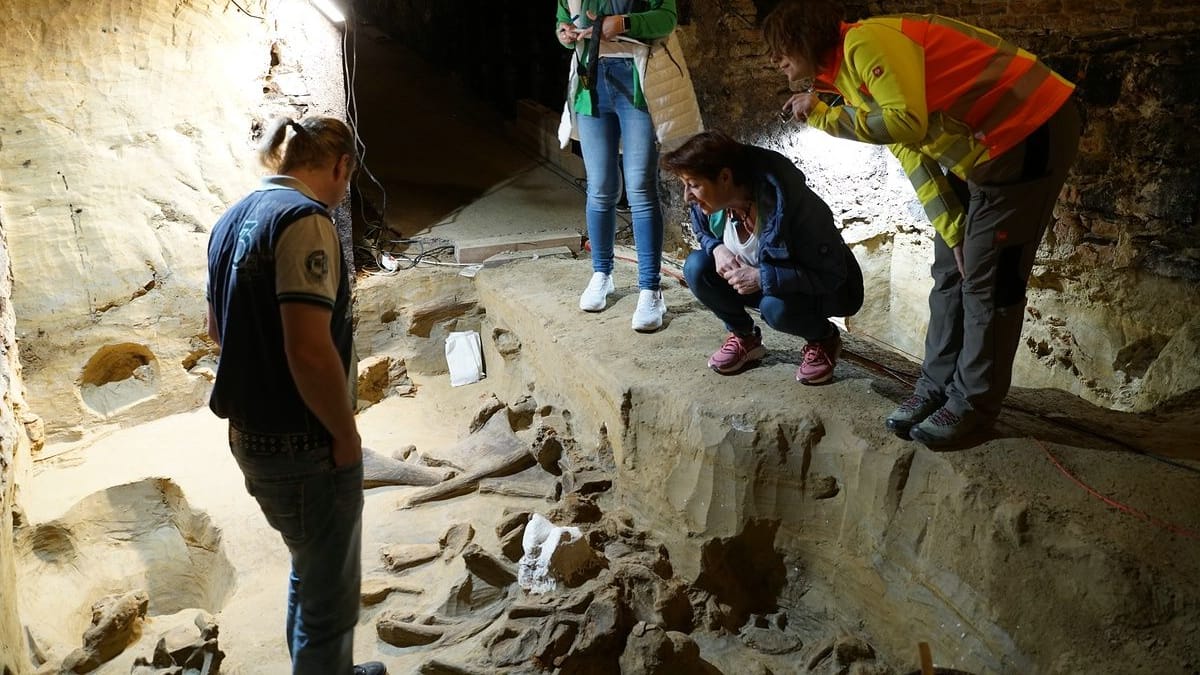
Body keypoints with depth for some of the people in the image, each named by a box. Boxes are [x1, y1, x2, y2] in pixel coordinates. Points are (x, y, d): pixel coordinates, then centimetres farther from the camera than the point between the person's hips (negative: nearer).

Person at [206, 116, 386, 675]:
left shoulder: (234, 219, 9)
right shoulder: (304, 220, -21)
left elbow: (218, 327, 20)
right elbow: (309, 350, -29)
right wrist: (345, 434, -17)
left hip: (251, 434, 10)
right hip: (302, 446, -10)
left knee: (311, 571, 28)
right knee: (330, 596, 8)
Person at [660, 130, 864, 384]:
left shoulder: (791, 204, -35)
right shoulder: (709, 204, -16)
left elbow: (832, 276, -29)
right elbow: (704, 232, 8)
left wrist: (762, 277, -36)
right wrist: (717, 249, -17)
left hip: (828, 290, -6)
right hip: (755, 281, 6)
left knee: (776, 306, -37)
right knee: (696, 267, -16)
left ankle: (825, 338, -3)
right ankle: (745, 337, 5)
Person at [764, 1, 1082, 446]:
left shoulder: (866, 42, -19)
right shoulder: (847, 77, 11)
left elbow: (908, 124, -31)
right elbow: (911, 157, 11)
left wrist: (824, 116, -18)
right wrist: (953, 231, 6)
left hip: (1032, 132, -10)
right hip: (981, 152, 10)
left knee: (987, 279, -4)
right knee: (950, 271, 12)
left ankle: (973, 403, 8)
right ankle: (938, 385, 23)